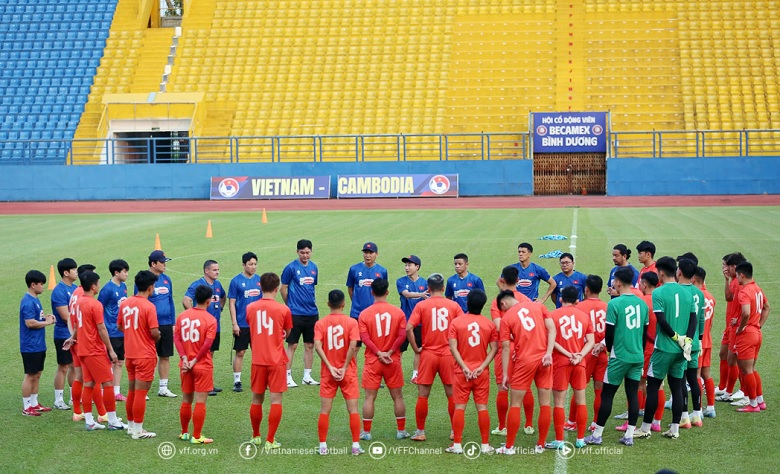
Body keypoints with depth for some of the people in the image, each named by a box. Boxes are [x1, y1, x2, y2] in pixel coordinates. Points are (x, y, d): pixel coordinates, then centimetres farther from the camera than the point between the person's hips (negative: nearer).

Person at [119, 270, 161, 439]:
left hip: (129, 354, 7)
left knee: (131, 391, 18)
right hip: (145, 355, -7)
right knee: (141, 393, -1)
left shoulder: (125, 303, 4)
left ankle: (131, 425, 28)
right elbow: (154, 332, -21)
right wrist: (157, 337, 1)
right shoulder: (149, 306, -18)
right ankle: (138, 430, 3)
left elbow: (119, 326, 13)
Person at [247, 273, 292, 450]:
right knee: (276, 400, 2)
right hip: (277, 360, -3)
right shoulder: (283, 309, -8)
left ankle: (256, 437, 27)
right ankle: (270, 441, 0)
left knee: (257, 399, 14)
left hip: (258, 360, 3)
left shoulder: (250, 308, -1)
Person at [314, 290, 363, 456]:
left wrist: (330, 367, -13)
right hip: (348, 373, -1)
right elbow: (353, 346, -17)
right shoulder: (351, 322, -6)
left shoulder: (320, 323, -1)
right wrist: (344, 368, -12)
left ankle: (323, 446, 8)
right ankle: (356, 446, 5)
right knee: (353, 410, 5)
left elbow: (317, 346, -14)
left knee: (325, 410, 7)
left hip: (328, 373, 1)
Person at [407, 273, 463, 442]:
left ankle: (420, 432, 10)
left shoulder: (421, 306, -4)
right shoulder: (453, 305, 0)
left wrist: (416, 349, -4)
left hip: (428, 354, -1)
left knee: (423, 395, 7)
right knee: (452, 394, 12)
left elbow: (408, 328, -14)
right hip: (448, 355, 1)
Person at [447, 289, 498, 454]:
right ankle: (485, 445, 9)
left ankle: (457, 444, 4)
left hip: (462, 372, -1)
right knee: (482, 407, 6)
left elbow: (453, 348, -11)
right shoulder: (489, 324, 1)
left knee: (459, 407, 4)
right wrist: (482, 367, -8)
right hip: (482, 372, 1)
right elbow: (494, 348, -4)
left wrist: (464, 368, -11)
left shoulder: (456, 322, -4)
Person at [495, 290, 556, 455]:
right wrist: (548, 353, -7)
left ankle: (509, 446, 9)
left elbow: (506, 348, -2)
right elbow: (552, 329, -2)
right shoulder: (538, 306, 9)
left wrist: (505, 374, 0)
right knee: (544, 403, 9)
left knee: (515, 404, 7)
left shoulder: (506, 318, 1)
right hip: (544, 360, 3)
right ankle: (540, 445, 14)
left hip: (524, 361, -3)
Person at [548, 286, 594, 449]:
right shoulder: (585, 316, 7)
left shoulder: (553, 315, -2)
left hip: (560, 362, -3)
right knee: (580, 401, 11)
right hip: (579, 363, 3)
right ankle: (580, 439, 15)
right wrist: (580, 355, -10)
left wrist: (568, 354, -11)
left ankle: (559, 440, 2)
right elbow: (590, 341, 0)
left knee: (559, 402, 2)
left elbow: (552, 340, -12)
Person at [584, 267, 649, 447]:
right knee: (632, 394, 8)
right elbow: (645, 332, 12)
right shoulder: (642, 303, 5)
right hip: (638, 356, 5)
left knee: (607, 394, 3)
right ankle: (629, 436, 9)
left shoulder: (614, 304, -12)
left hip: (619, 356, -5)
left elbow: (609, 332, -9)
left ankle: (597, 435, 8)